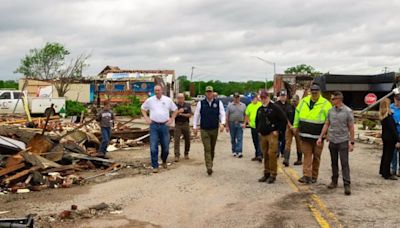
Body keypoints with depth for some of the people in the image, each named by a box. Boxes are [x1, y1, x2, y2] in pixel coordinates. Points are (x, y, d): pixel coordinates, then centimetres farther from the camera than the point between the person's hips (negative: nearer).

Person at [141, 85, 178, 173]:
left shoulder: (168, 100, 3)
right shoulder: (150, 100, 3)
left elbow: (175, 110, 12)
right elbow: (143, 109, 16)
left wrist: (171, 119, 3)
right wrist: (146, 118, 4)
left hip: (164, 125, 1)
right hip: (154, 125, 0)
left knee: (166, 147, 7)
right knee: (153, 147, -5)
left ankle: (164, 161, 35)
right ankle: (155, 166, 3)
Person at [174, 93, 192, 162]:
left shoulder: (187, 105, 7)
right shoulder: (175, 106, 4)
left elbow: (190, 115, -1)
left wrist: (182, 114, -12)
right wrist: (178, 112, -21)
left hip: (185, 124, 2)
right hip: (177, 125, -2)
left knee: (187, 140, 7)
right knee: (176, 140, -9)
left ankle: (186, 153, 26)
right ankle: (177, 155, -9)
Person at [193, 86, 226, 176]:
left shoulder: (218, 103, 3)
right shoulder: (201, 103, 1)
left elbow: (222, 114, -2)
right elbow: (196, 115, 5)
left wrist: (222, 123, -18)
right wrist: (195, 127, 1)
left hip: (214, 129, 2)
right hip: (204, 130, -2)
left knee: (212, 149, 13)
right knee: (207, 149, -11)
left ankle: (210, 164, 28)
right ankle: (209, 167, -16)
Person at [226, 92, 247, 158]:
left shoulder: (243, 105, 8)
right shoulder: (230, 105, 5)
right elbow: (227, 117, 3)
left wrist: (244, 123, -7)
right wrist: (227, 126, -2)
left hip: (240, 124, 0)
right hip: (232, 124, 0)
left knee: (240, 139, -7)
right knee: (233, 139, 8)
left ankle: (239, 152, -10)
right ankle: (234, 151, 19)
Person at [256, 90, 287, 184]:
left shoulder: (275, 108, -6)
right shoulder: (259, 109, 14)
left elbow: (283, 120, -7)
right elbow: (257, 121, 28)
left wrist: (276, 130, -9)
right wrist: (258, 131, 16)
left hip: (272, 134, -6)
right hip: (262, 135, 6)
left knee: (272, 154, -10)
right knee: (265, 154, 10)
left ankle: (273, 175, -2)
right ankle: (266, 173, 18)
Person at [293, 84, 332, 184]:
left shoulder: (325, 104, -5)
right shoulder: (303, 101, 6)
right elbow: (297, 114, 18)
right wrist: (296, 126, 18)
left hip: (318, 136, -2)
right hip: (305, 135, 2)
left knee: (316, 156, 8)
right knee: (307, 155, -1)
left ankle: (314, 176, 18)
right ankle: (307, 175, -4)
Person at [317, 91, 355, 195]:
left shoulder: (348, 111, -7)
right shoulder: (331, 111, 6)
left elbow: (351, 127, -5)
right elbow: (326, 125, 13)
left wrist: (352, 142, -7)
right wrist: (320, 137, 9)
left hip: (343, 141, -4)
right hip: (332, 140, 5)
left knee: (344, 163, -5)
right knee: (334, 162, 13)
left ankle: (347, 185, -4)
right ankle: (334, 181, 24)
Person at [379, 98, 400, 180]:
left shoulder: (382, 116, 5)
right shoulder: (389, 117, -21)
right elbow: (393, 129, -21)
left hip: (385, 137, 8)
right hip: (390, 138, -8)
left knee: (385, 154, 18)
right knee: (389, 156, -1)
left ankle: (382, 171, 28)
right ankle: (387, 174, 4)